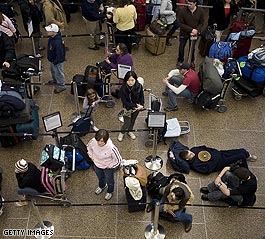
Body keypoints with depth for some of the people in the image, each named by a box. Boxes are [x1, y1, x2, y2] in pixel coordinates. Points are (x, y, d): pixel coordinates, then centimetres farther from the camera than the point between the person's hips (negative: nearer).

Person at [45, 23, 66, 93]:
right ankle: (55, 80, 59)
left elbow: (59, 54, -33)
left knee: (58, 73, 14)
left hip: (57, 61, -9)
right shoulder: (52, 37, -12)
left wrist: (55, 62, -20)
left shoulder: (57, 42, -41)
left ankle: (61, 86, 37)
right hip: (52, 59, 9)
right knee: (53, 70, 32)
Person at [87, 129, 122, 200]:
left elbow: (118, 160, -26)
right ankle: (102, 186, 70)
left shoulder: (111, 148, -43)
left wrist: (110, 166, -15)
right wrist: (92, 157, -3)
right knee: (100, 177, 35)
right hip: (97, 165, 4)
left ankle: (110, 192, 61)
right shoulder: (93, 141, -31)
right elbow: (88, 147, -4)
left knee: (109, 180, 28)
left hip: (107, 167, -3)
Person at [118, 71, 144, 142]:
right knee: (127, 123, 5)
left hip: (136, 107, 3)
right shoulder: (123, 89, -26)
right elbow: (124, 102, -24)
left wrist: (141, 105, -28)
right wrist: (135, 106, -31)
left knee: (133, 120, 24)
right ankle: (122, 133, 39)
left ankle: (130, 131, 54)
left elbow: (141, 97, -9)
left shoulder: (139, 86, -20)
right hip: (127, 108, -3)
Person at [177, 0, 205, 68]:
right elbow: (181, 24, -16)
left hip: (194, 34, 1)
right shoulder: (182, 11, -21)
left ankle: (192, 61, 38)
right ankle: (180, 61, 34)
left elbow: (201, 23, -3)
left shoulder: (200, 11, -14)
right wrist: (191, 30, -23)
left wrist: (197, 30, -20)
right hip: (184, 33, -1)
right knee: (181, 47, 11)